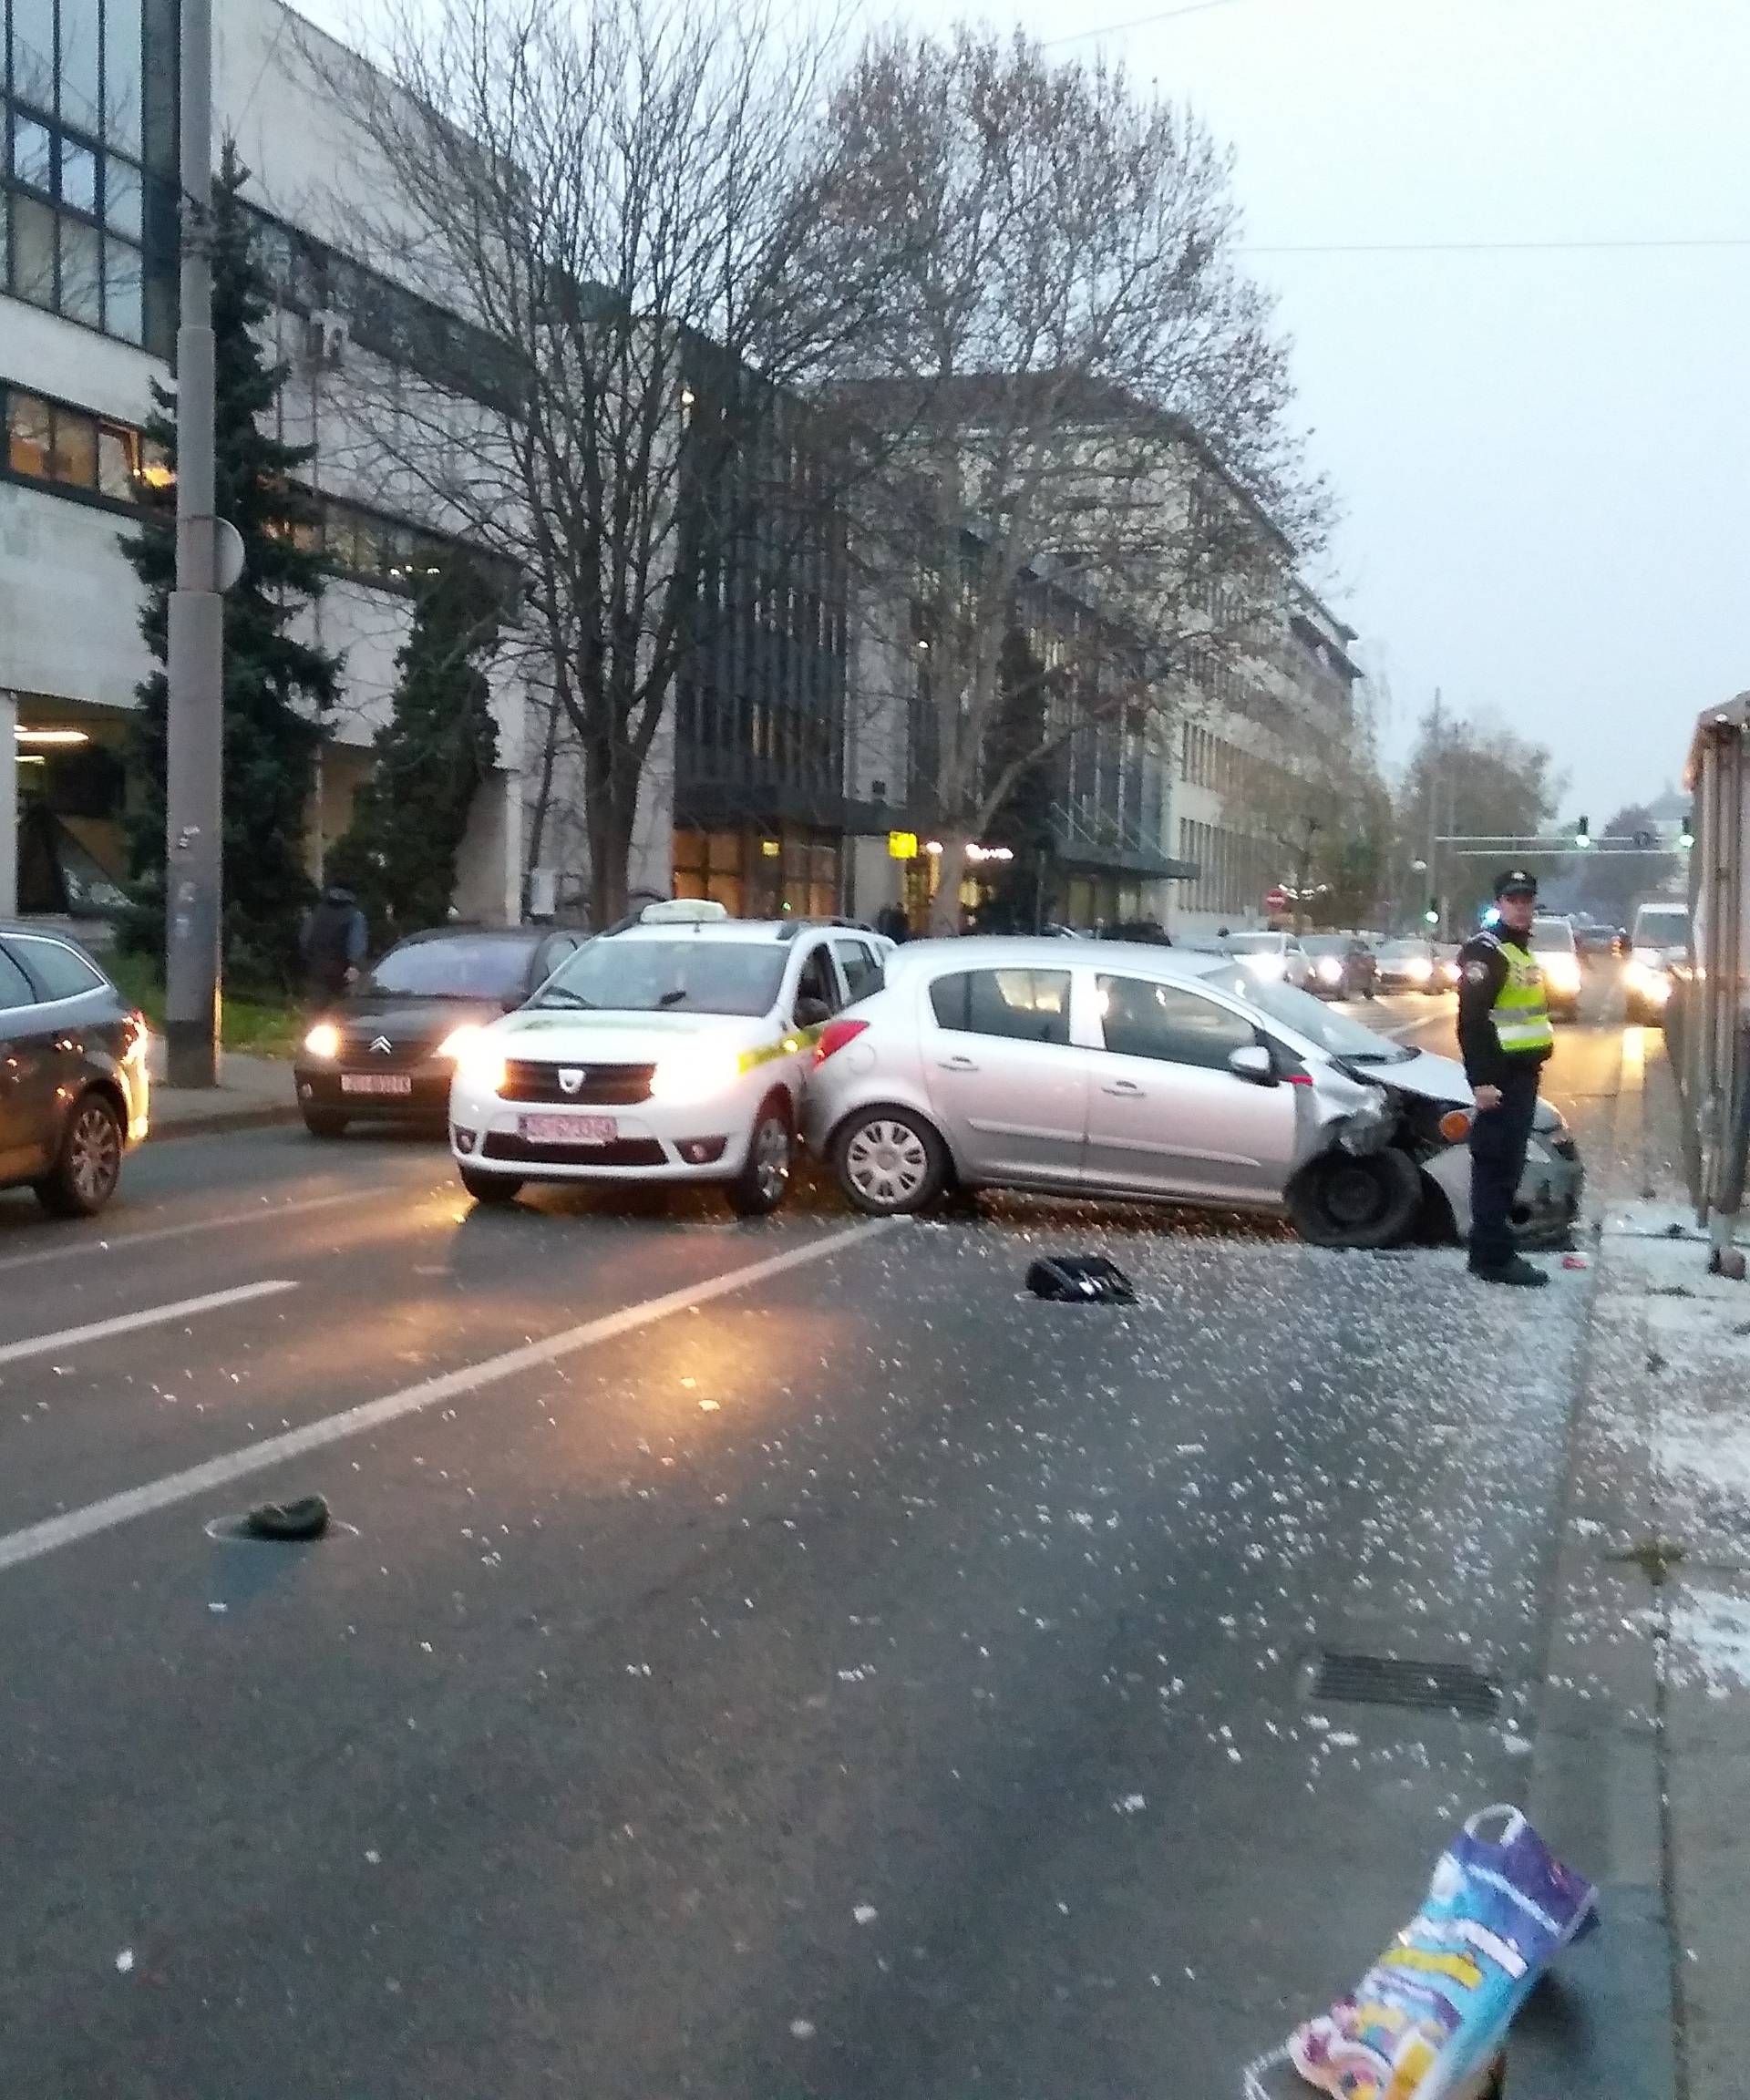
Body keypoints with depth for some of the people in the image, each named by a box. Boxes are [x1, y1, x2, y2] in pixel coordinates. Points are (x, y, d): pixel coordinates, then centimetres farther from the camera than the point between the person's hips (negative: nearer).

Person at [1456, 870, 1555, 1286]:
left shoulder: (1520, 950, 19)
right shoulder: (1485, 951, -13)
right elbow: (1471, 1020, -20)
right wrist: (1481, 1080, -25)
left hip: (1523, 1074, 10)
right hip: (1500, 1076, -10)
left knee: (1508, 1165, 13)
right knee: (1496, 1165, -9)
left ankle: (1492, 1251, 20)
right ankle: (1494, 1258, -8)